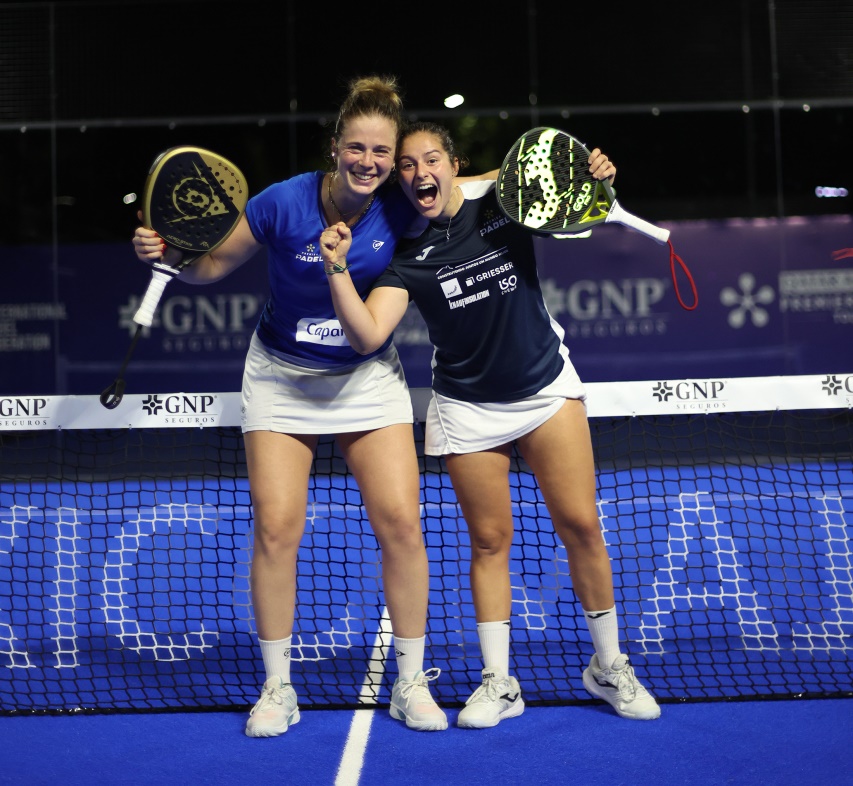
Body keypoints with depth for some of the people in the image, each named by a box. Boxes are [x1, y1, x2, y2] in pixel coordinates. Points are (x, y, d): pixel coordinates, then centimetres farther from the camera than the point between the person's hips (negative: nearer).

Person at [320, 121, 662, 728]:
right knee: (490, 541, 5)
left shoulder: (504, 202, -7)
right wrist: (338, 269, -30)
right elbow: (367, 336, -18)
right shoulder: (405, 254, -8)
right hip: (468, 409, 0)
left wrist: (597, 180, -14)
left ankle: (608, 665, 18)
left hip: (547, 388, 0)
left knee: (580, 526, 0)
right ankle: (500, 684, 18)